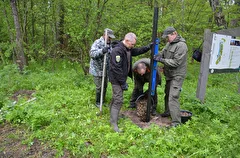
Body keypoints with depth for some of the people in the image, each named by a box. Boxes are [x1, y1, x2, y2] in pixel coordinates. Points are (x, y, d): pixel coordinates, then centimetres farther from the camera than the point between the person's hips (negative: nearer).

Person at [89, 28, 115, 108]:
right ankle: (98, 102, 20)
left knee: (105, 86, 15)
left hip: (106, 70, 7)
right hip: (97, 70, -7)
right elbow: (92, 54, -29)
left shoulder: (109, 44, 9)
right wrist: (102, 51, -45)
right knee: (99, 87, 0)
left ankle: (103, 101, 32)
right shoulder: (97, 43, -15)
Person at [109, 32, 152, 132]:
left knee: (116, 98, 21)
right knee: (118, 100, -8)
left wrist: (148, 47, 10)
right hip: (116, 79, -10)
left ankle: (113, 114, 38)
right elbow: (116, 69, -27)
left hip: (122, 78, 10)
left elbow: (137, 51, 24)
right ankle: (113, 123, 1)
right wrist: (123, 83, -23)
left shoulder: (128, 49, 6)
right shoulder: (117, 51, -25)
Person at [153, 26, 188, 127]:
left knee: (173, 97, -12)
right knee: (167, 94, 21)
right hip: (169, 74, 9)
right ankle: (168, 112, 40)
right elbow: (163, 52, 13)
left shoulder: (181, 45, -19)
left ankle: (176, 122, -5)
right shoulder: (169, 43, 9)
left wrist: (162, 60, -22)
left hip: (177, 75, -9)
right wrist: (159, 55, -11)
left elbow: (176, 62, -23)